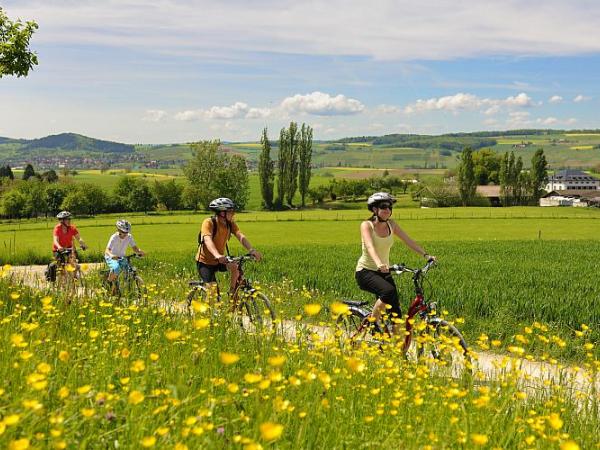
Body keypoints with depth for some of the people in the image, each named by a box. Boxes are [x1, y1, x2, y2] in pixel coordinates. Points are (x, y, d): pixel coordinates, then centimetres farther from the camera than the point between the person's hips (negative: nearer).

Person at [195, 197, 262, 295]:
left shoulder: (230, 224, -9)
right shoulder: (208, 223, -24)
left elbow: (241, 237, -22)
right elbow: (208, 240, -40)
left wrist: (252, 250, -41)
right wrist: (217, 255, -58)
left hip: (220, 260, 5)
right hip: (205, 262, -5)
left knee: (235, 267, -22)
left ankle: (232, 292, -2)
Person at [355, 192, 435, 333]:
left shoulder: (391, 224, 2)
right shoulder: (367, 225, -15)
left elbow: (408, 241, -3)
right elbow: (370, 246, -32)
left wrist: (426, 255, -18)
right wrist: (379, 263, -50)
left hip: (384, 272, 6)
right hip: (365, 271, -5)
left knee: (396, 314, -5)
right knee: (388, 291, -34)